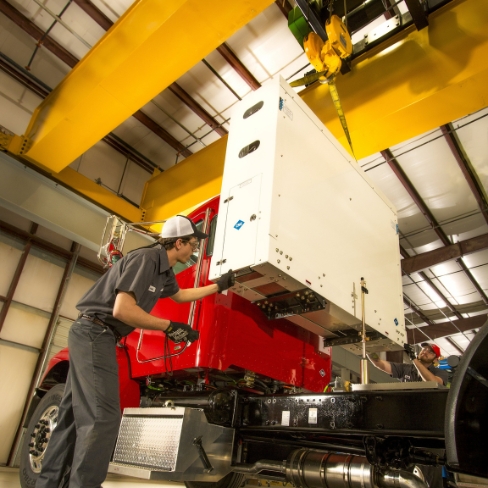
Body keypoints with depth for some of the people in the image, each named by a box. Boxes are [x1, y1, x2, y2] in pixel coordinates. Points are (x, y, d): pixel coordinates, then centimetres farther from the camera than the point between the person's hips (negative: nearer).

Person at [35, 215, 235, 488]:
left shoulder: (164, 270, 12)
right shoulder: (146, 258, -18)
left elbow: (180, 295, 32)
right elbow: (122, 310, -26)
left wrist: (219, 286, 30)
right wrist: (169, 327, -17)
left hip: (94, 336, 10)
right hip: (95, 334, -10)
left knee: (74, 414, 12)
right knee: (102, 417, -15)